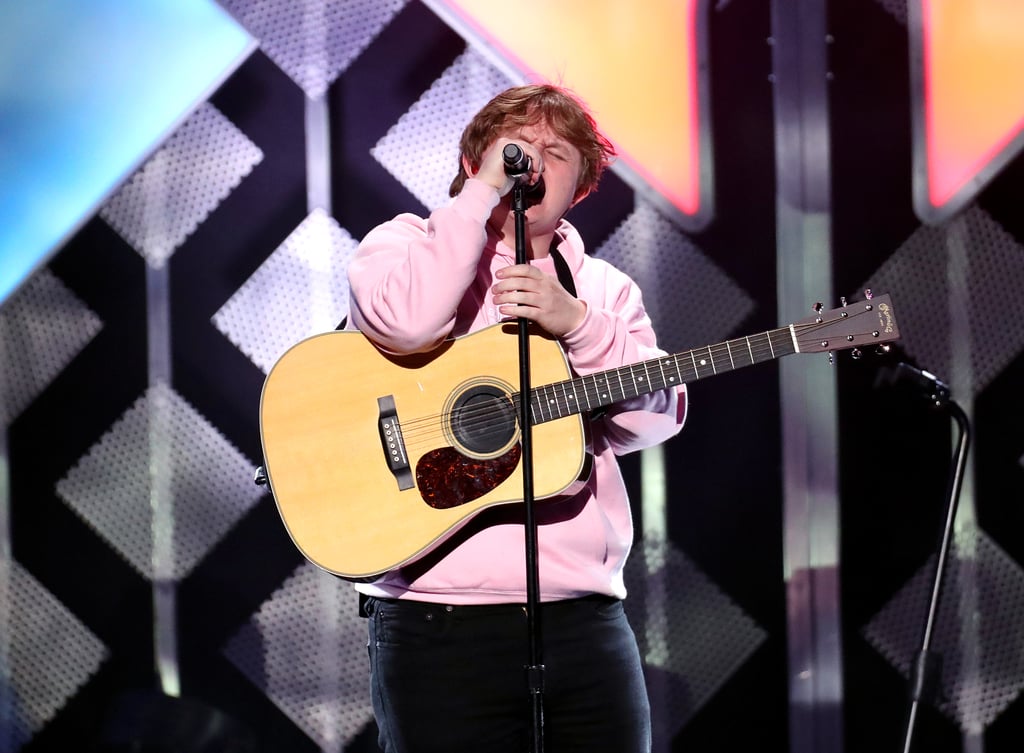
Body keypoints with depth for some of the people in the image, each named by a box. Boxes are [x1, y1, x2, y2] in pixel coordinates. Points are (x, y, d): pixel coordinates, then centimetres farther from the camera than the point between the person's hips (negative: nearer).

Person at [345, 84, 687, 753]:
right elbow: (404, 321, -20)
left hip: (586, 617, 4)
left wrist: (575, 321, -12)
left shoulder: (605, 290, 16)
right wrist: (486, 190, -12)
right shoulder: (406, 245, 4)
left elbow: (658, 414, 2)